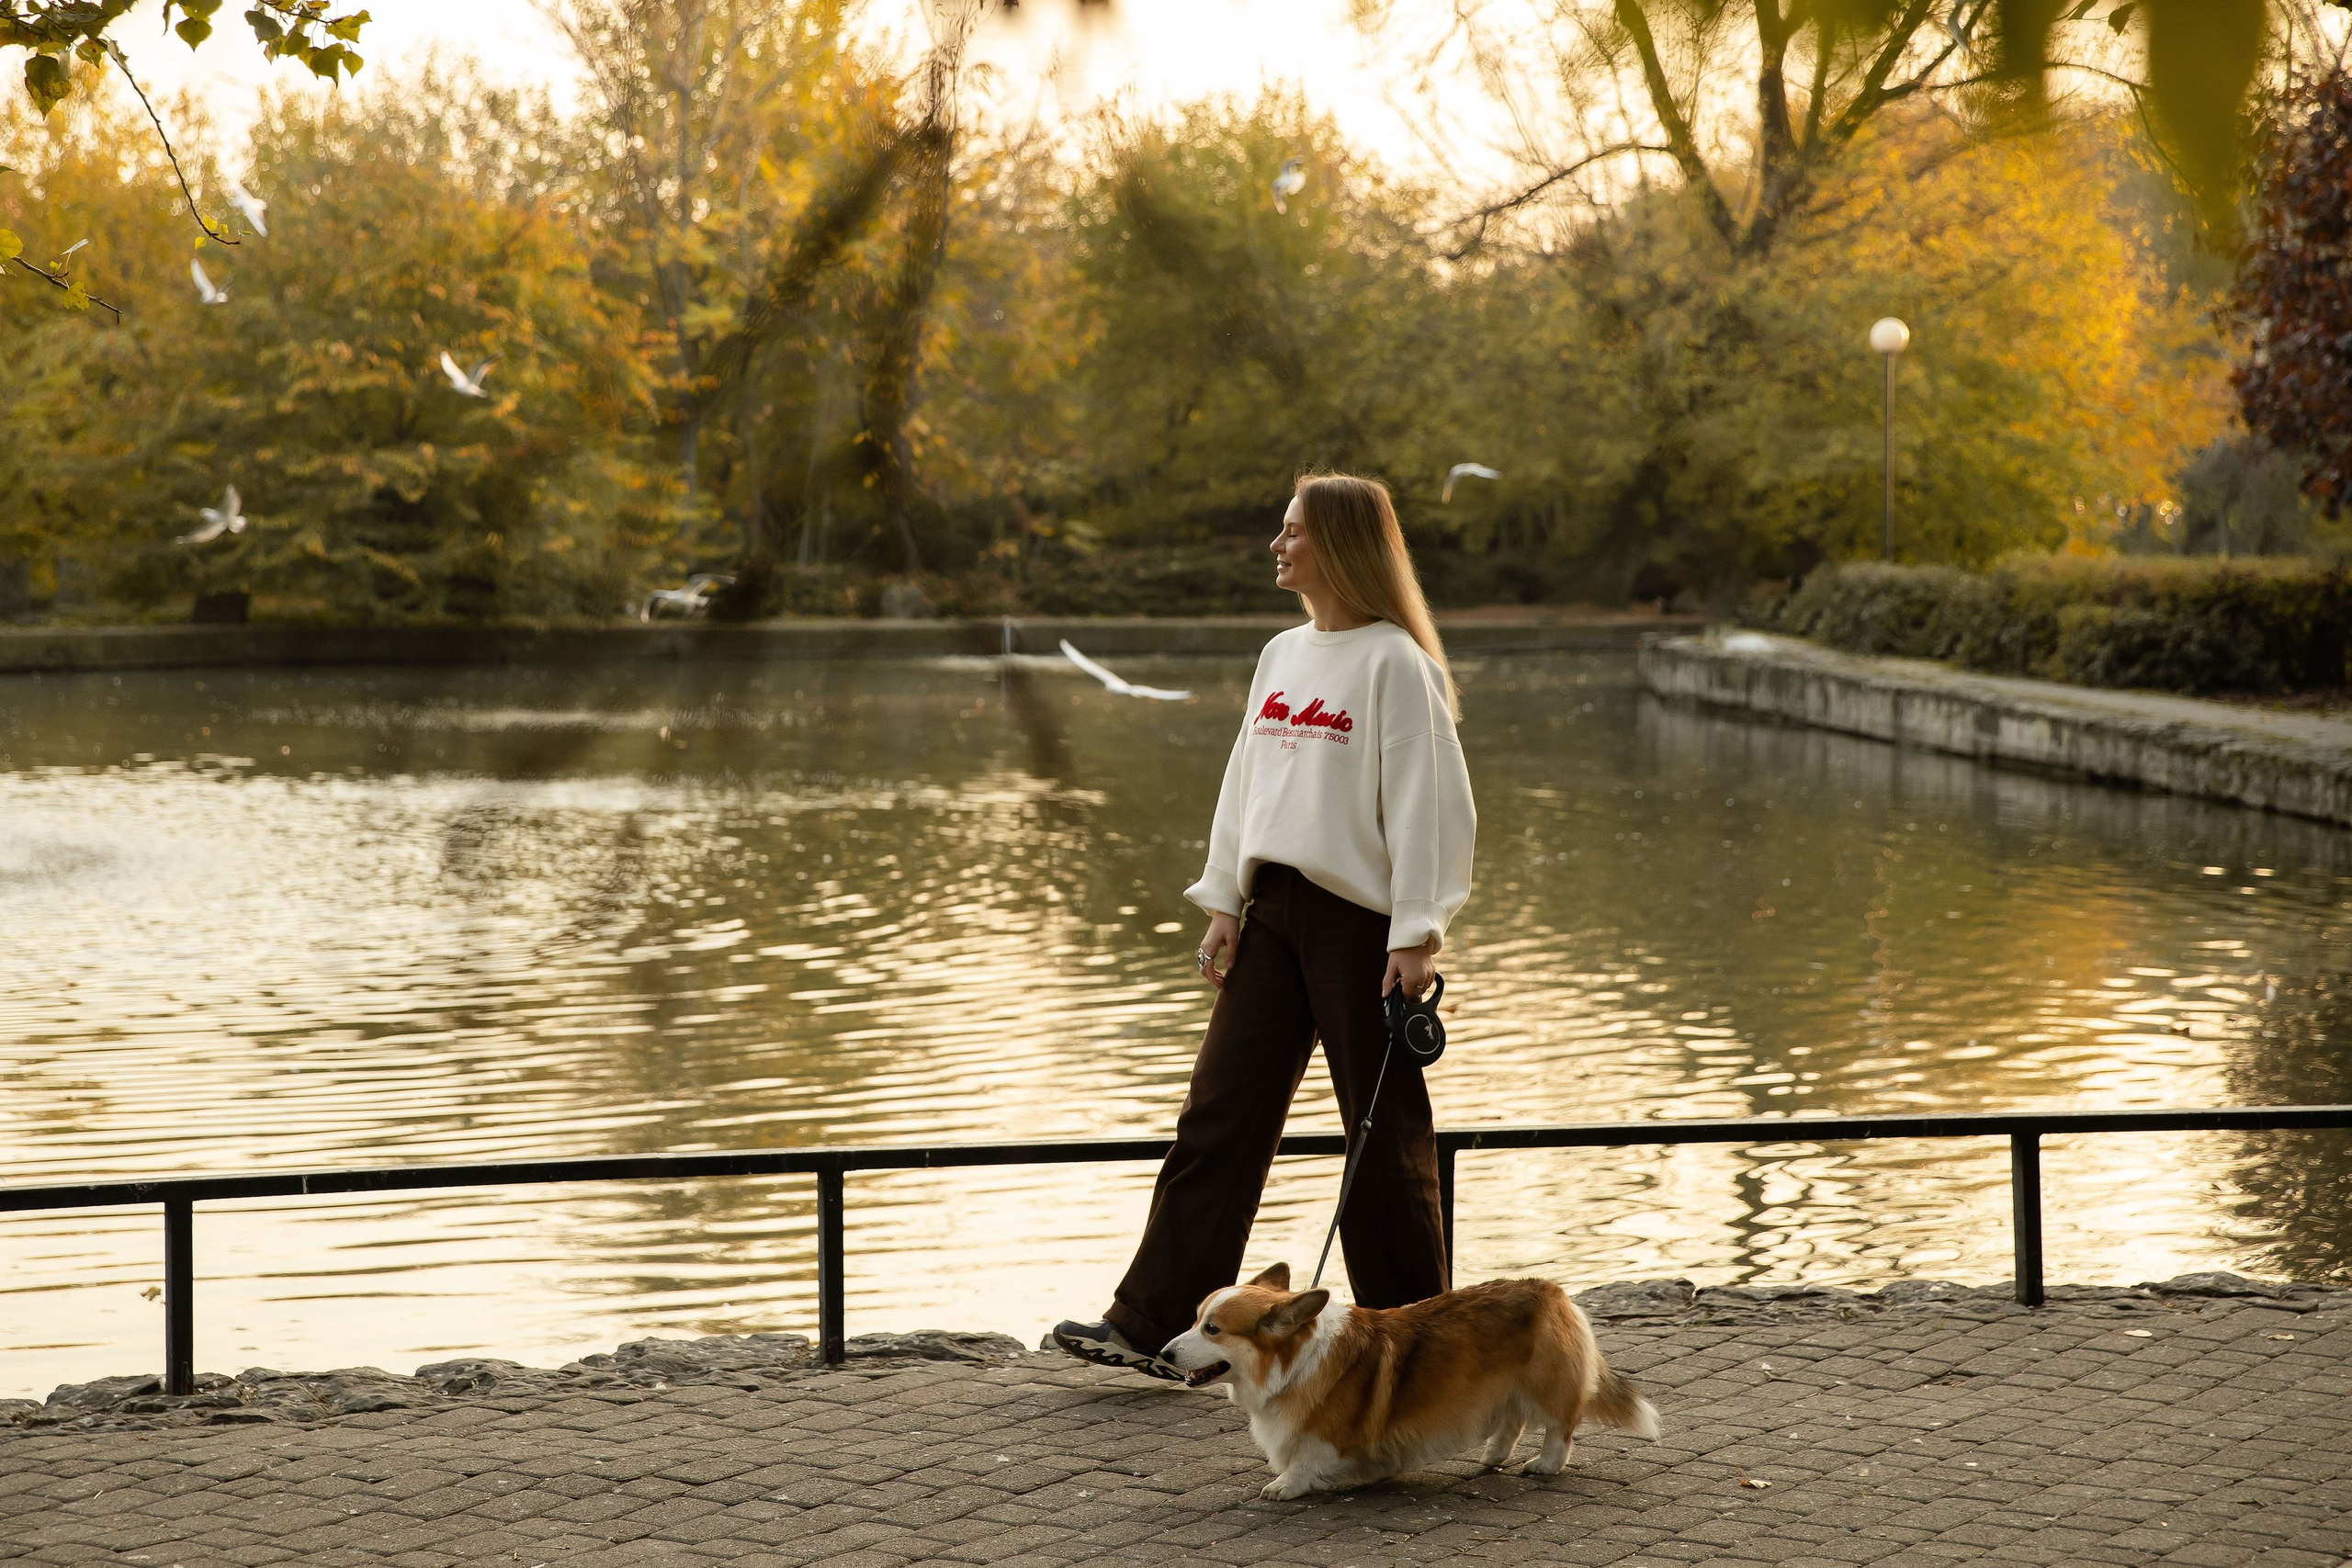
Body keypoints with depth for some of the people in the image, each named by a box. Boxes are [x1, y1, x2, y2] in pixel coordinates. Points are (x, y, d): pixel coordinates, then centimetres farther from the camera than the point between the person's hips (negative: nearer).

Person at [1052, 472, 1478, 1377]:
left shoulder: (1394, 662, -9)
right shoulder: (1281, 656, 13)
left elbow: (1426, 803, -13)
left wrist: (1416, 936, -17)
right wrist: (1223, 903, 11)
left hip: (1359, 918, -7)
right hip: (1274, 912, 7)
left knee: (1384, 1133, 2)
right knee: (1219, 1113, 3)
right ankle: (1151, 1325, 4)